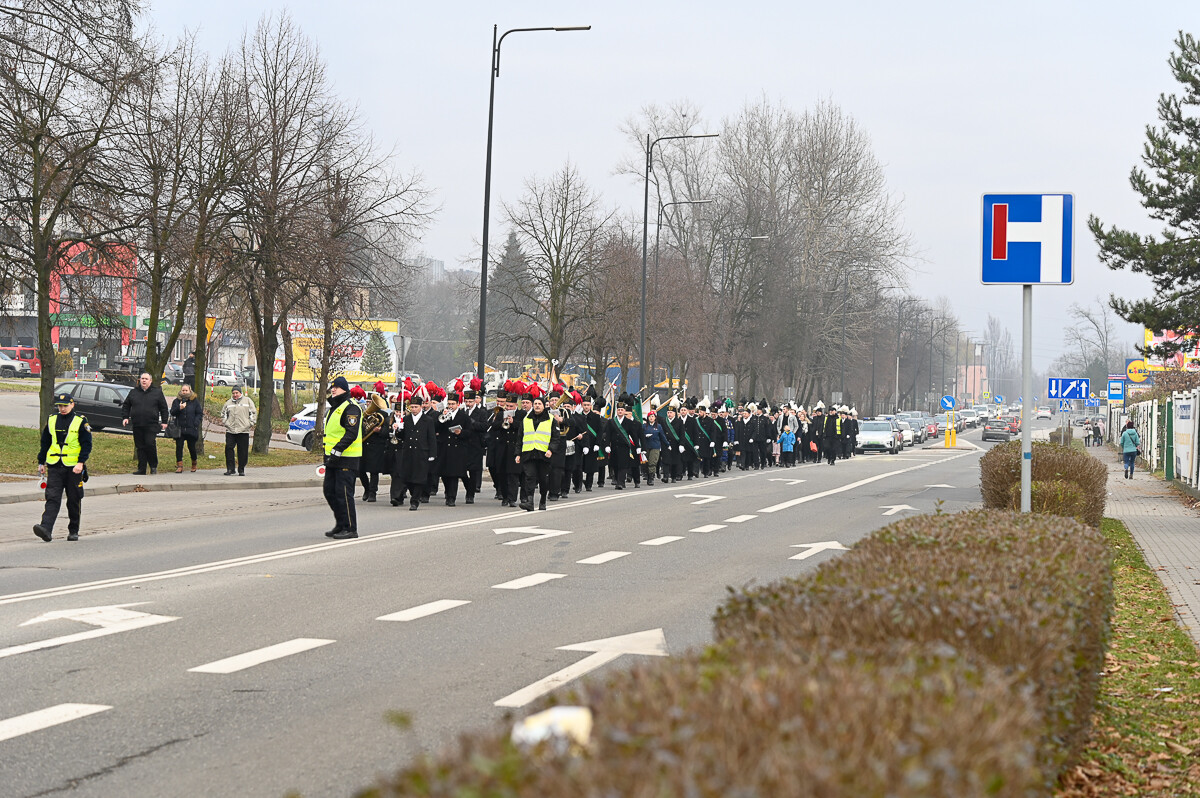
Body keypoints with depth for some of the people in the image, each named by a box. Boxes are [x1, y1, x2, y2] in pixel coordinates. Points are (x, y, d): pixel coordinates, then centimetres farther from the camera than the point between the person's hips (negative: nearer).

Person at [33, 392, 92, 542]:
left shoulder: (80, 422, -2)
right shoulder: (51, 421, 9)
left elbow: (86, 445, -5)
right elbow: (45, 443, 16)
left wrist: (81, 462, -16)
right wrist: (41, 462, 13)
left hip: (74, 468, -2)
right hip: (54, 467, 2)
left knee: (74, 501, 6)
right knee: (52, 498, -10)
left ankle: (73, 531, 19)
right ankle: (46, 529, -22)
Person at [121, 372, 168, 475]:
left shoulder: (157, 392, 5)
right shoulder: (133, 392, 12)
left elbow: (163, 408, 7)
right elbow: (126, 405, 19)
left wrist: (164, 422, 2)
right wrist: (125, 417, 6)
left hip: (151, 425, -3)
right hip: (137, 426, 3)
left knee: (150, 444, -14)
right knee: (140, 447, 4)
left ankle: (154, 466, 3)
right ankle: (141, 469, 7)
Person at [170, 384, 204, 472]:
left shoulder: (195, 401, 5)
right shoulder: (176, 401, 9)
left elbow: (199, 414, 5)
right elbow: (172, 413, 2)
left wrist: (196, 424, -7)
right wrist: (179, 408, -16)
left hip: (191, 429, -1)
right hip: (179, 429, 1)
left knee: (191, 447, 6)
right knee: (179, 447, -4)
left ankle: (194, 464, 27)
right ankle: (179, 466, -1)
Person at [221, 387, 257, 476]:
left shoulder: (247, 400, 7)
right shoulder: (229, 403, 14)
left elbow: (253, 412, 8)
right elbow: (223, 413, 26)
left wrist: (251, 423, 0)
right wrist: (224, 422, 12)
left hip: (243, 430, -2)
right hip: (230, 430, 2)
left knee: (242, 451, -1)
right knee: (229, 448, -8)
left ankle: (241, 470, 9)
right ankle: (230, 469, -3)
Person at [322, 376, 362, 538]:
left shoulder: (351, 408, -13)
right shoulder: (333, 408, 19)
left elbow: (351, 433, -21)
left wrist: (337, 450, -25)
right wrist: (328, 454, 23)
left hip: (347, 458, -10)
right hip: (333, 458, 10)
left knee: (343, 493, -9)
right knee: (329, 491, 12)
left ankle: (350, 528, -3)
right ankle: (340, 524, 22)